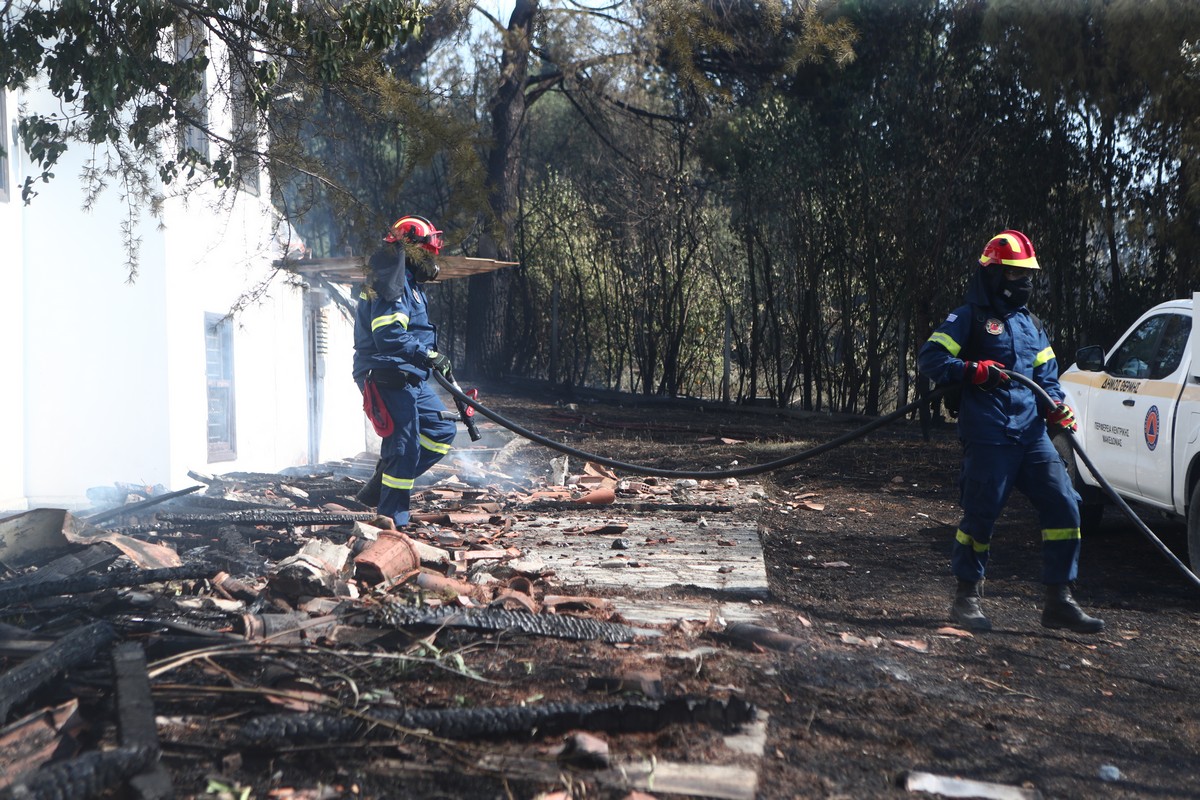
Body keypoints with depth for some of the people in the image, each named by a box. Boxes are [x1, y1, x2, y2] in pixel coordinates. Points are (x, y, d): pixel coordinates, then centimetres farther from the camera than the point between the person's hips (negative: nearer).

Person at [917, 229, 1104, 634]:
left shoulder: (1031, 324, 21)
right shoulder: (970, 318, -1)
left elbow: (1046, 375, 25)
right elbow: (929, 359, -9)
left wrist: (1056, 407, 5)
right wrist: (972, 370, -23)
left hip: (1031, 434, 7)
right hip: (988, 436, -7)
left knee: (1063, 506, -1)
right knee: (981, 514, -4)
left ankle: (1058, 601, 7)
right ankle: (967, 597, 14)